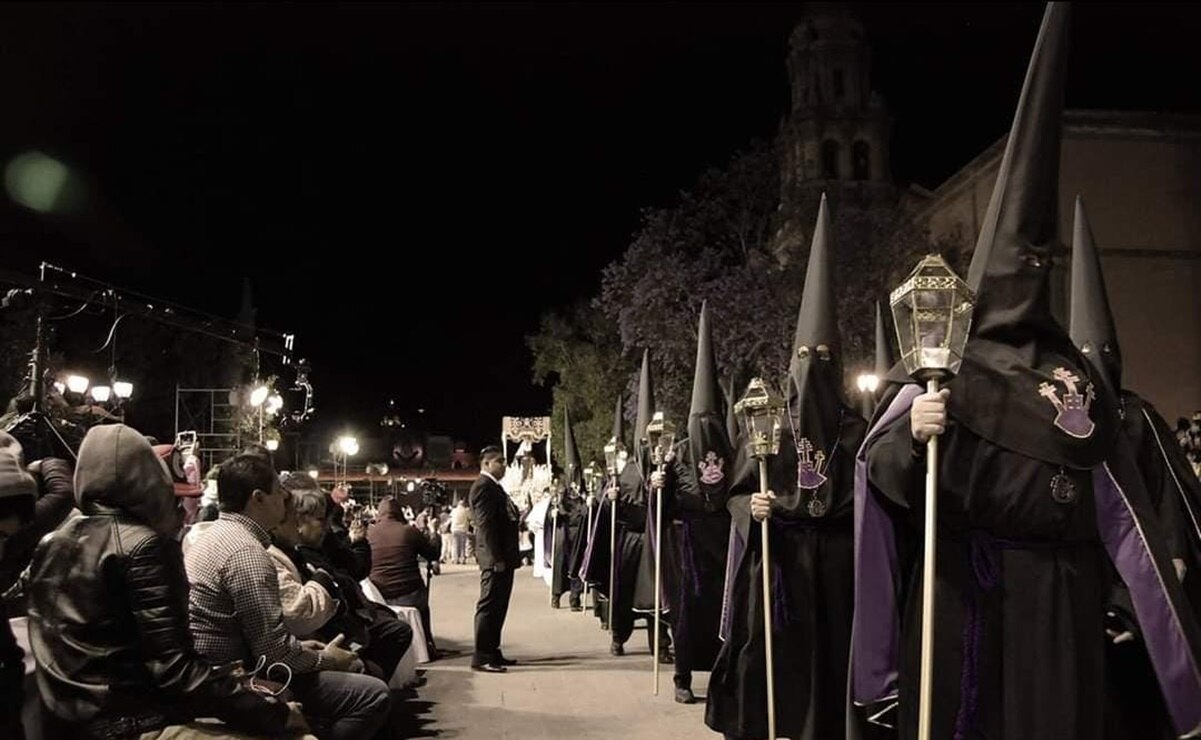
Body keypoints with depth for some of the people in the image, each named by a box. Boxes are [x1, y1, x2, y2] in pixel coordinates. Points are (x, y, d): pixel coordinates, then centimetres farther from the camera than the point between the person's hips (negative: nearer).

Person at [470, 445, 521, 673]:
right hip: (495, 559, -10)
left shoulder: (493, 486, 19)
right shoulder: (483, 486, -13)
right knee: (489, 607, -6)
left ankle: (492, 652, 22)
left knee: (498, 607, 15)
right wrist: (496, 558, -21)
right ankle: (481, 657, -2)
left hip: (503, 557, 10)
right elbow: (486, 524, -19)